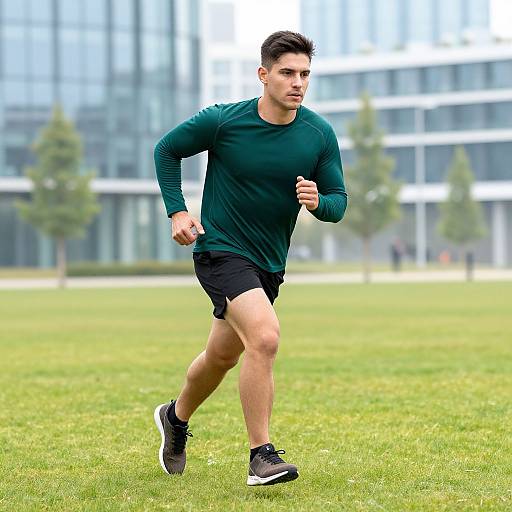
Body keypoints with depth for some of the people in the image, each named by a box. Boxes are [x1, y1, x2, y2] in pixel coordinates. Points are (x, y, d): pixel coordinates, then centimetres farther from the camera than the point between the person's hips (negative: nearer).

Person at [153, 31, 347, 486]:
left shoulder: (320, 135, -6)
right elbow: (167, 149, 2)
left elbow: (338, 202, 1)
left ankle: (176, 417, 50)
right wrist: (177, 211, -7)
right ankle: (262, 456, -19)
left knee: (222, 355, 21)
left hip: (269, 263, 6)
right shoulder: (223, 120, -14)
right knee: (265, 337, -26)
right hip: (220, 249, -5)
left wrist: (319, 202, -22)